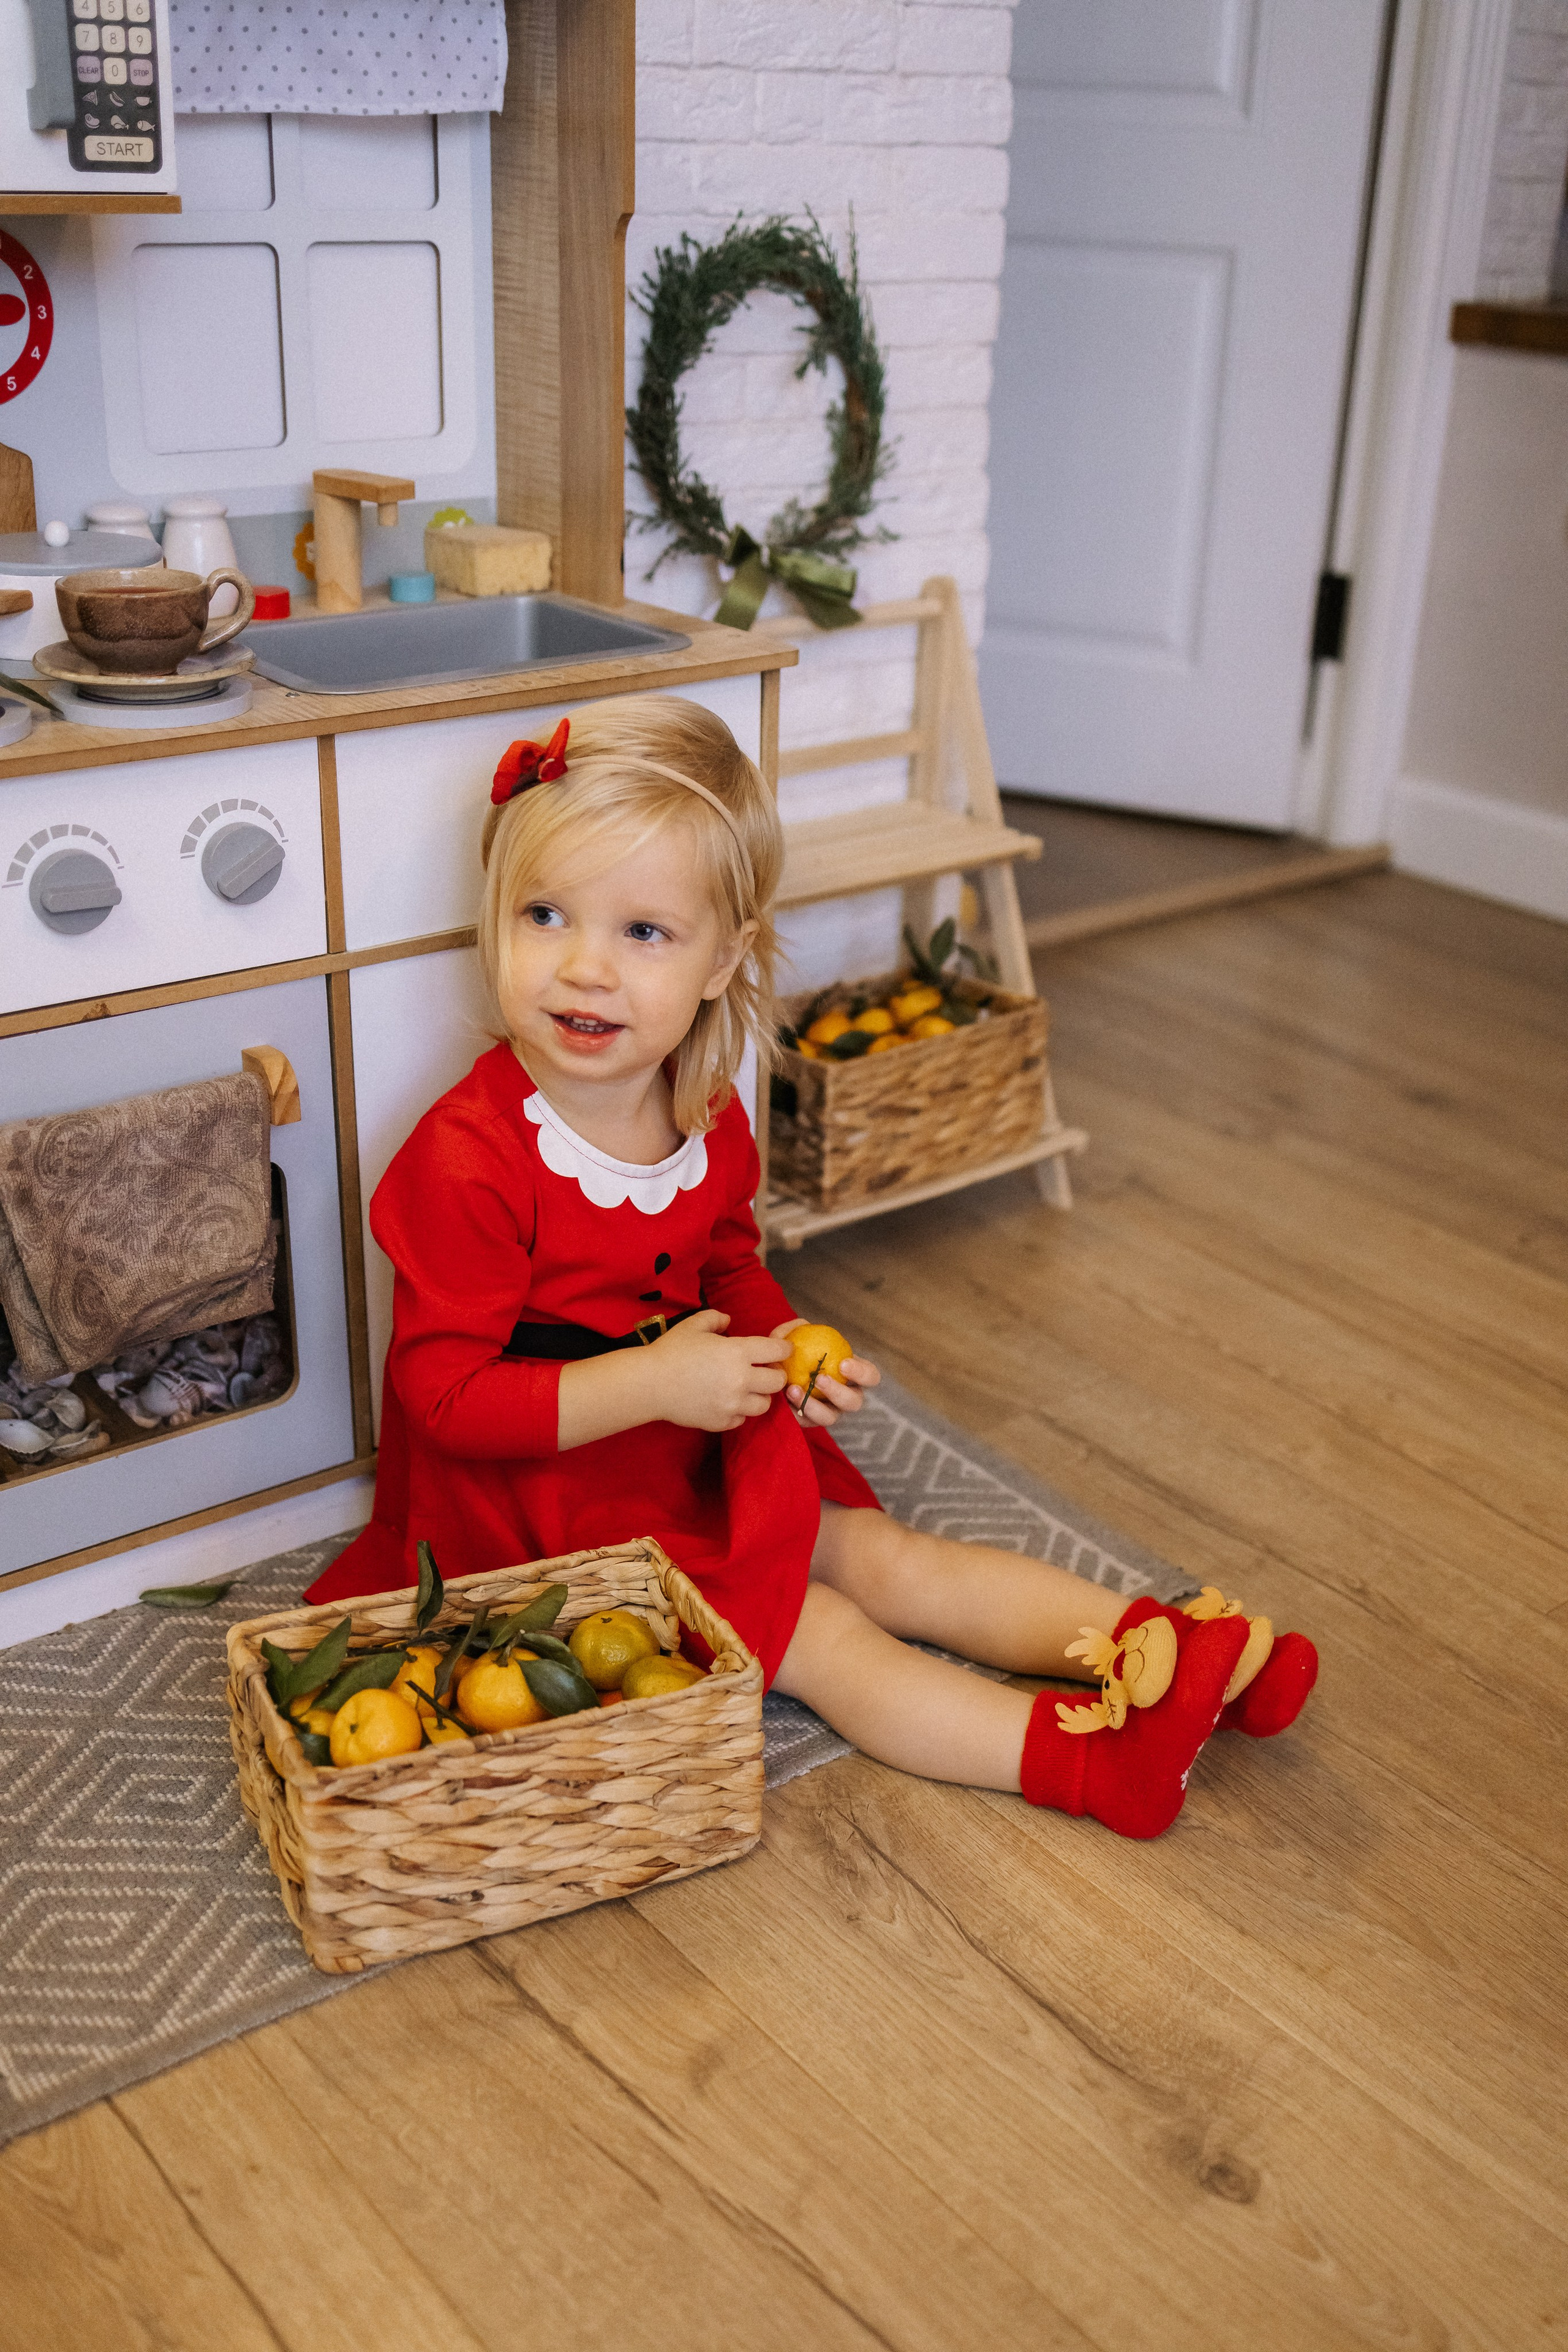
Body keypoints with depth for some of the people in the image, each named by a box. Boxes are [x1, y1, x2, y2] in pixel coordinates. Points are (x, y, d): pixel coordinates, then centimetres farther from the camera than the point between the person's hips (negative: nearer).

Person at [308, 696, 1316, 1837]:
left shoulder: (710, 1121, -1)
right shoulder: (468, 1158, -26)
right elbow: (444, 1391, -24)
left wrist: (779, 1349, -5)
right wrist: (652, 1381, -28)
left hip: (703, 1463, 7)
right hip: (548, 1508, -7)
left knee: (888, 1559, 3)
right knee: (821, 1634, -13)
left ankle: (1159, 1648, 2)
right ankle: (1092, 1762, -18)